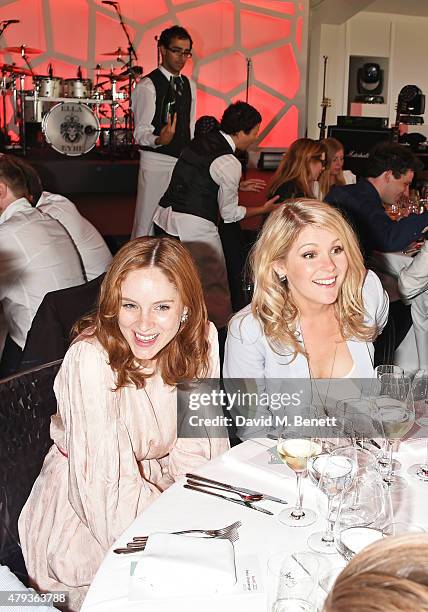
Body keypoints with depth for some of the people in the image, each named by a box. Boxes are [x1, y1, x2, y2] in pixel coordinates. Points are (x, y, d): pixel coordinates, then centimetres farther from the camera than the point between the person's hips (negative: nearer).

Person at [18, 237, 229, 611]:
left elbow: (197, 448, -5)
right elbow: (107, 490, -26)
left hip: (158, 491, 5)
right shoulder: (90, 359, -28)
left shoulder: (202, 339, -13)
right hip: (83, 518, -4)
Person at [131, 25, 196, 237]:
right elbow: (140, 133, -14)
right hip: (156, 163, -6)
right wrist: (160, 140, -35)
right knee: (147, 221, -3)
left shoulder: (189, 85, 13)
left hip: (184, 162, 7)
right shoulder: (147, 86, -9)